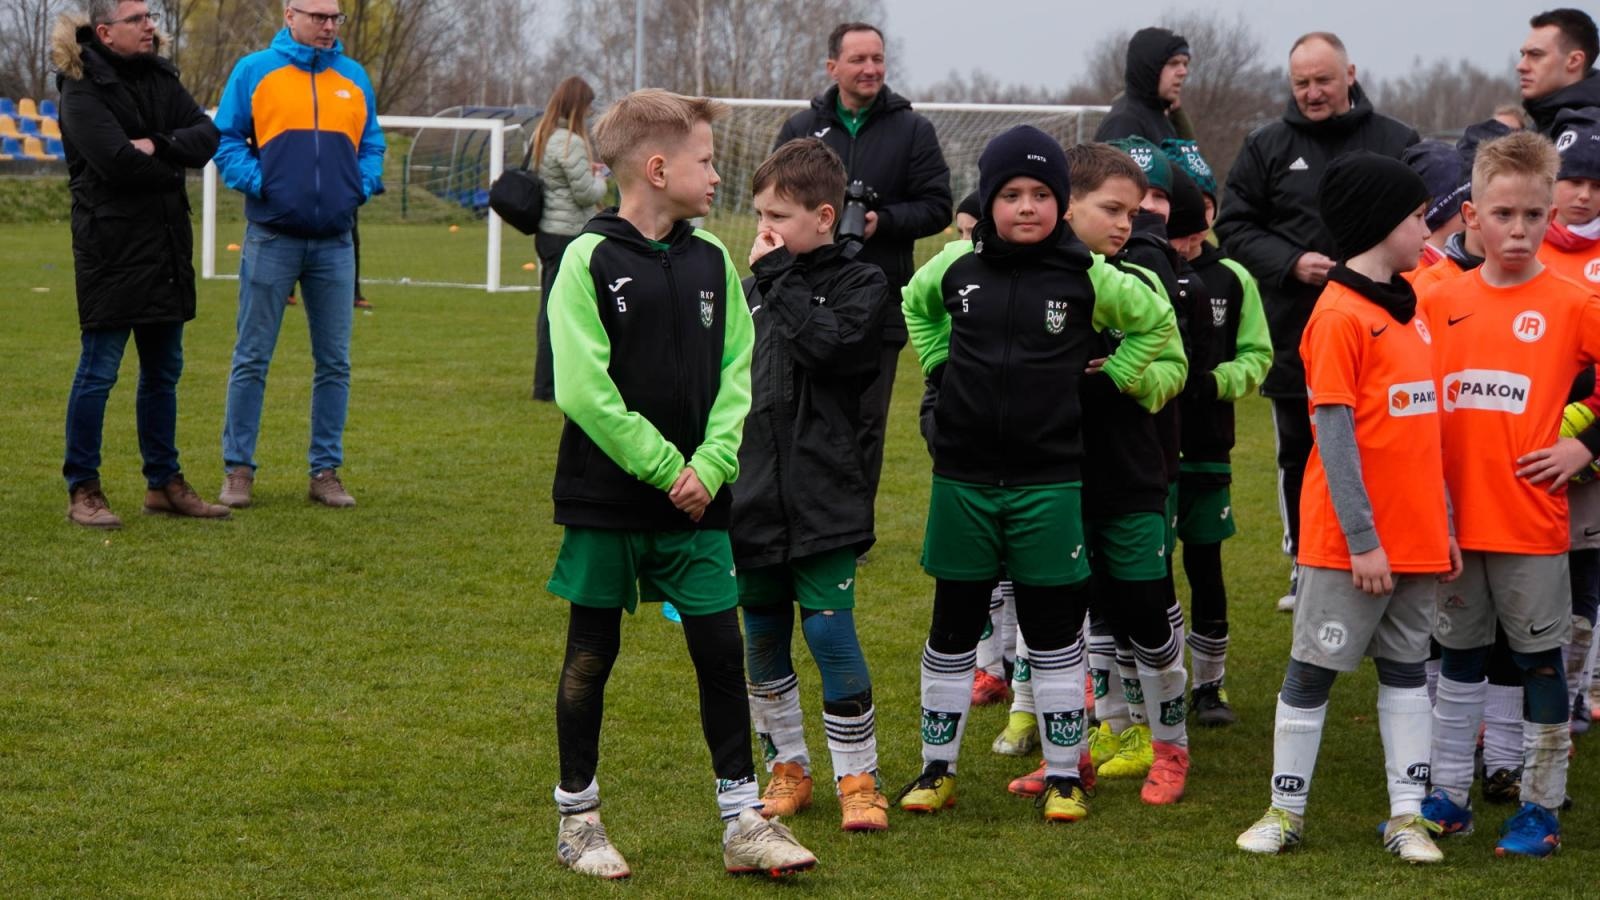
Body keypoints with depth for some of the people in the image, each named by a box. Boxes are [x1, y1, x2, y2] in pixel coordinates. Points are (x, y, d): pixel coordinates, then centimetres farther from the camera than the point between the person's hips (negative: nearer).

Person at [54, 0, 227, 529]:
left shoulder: (159, 79, 11)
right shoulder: (83, 89, -10)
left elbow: (207, 137, 1)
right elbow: (117, 161, -22)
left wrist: (157, 146, -16)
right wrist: (173, 166, -7)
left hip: (165, 247, 7)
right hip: (111, 247, -7)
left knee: (163, 370, 13)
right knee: (99, 371, -3)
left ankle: (164, 483, 22)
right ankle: (82, 490, 4)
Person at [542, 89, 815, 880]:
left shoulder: (711, 260, 6)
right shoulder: (590, 260, -9)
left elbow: (736, 375, 5)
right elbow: (584, 389, -15)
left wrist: (710, 464, -9)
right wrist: (665, 467, -15)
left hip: (694, 501, 4)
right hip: (605, 501, -4)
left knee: (721, 650, 2)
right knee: (591, 657, 7)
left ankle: (743, 821, 10)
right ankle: (577, 818, 20)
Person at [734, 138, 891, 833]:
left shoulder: (859, 284, -2)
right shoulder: (750, 288, 11)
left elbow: (827, 344, -21)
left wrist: (779, 276, -12)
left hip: (823, 502, -5)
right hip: (752, 497, 5)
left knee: (830, 632, -9)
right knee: (763, 640, 11)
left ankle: (858, 779, 3)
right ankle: (788, 766, 26)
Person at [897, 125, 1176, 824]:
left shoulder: (1086, 275, -4)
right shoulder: (956, 265, 0)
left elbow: (1155, 320, 12)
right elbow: (914, 305, 23)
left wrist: (1111, 375, 4)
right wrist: (939, 364, 11)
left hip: (1049, 479, -2)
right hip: (962, 477, 2)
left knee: (1053, 629, 5)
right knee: (952, 627, 10)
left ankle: (1063, 776, 15)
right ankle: (937, 768, 21)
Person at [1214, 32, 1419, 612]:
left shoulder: (1396, 143, 2)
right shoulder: (1267, 148, 5)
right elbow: (1234, 226, 3)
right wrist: (1291, 264, -12)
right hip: (1295, 333, 2)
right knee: (1299, 455, 12)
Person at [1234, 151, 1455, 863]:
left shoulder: (1412, 311, 11)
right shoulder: (1340, 315, -14)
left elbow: (1422, 429, 15)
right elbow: (1334, 433, -16)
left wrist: (1444, 524, 13)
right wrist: (1362, 538, -18)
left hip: (1415, 536, 8)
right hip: (1352, 542, -8)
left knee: (1406, 667, 11)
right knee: (1314, 670, 4)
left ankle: (1407, 816, 18)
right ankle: (1286, 811, 15)